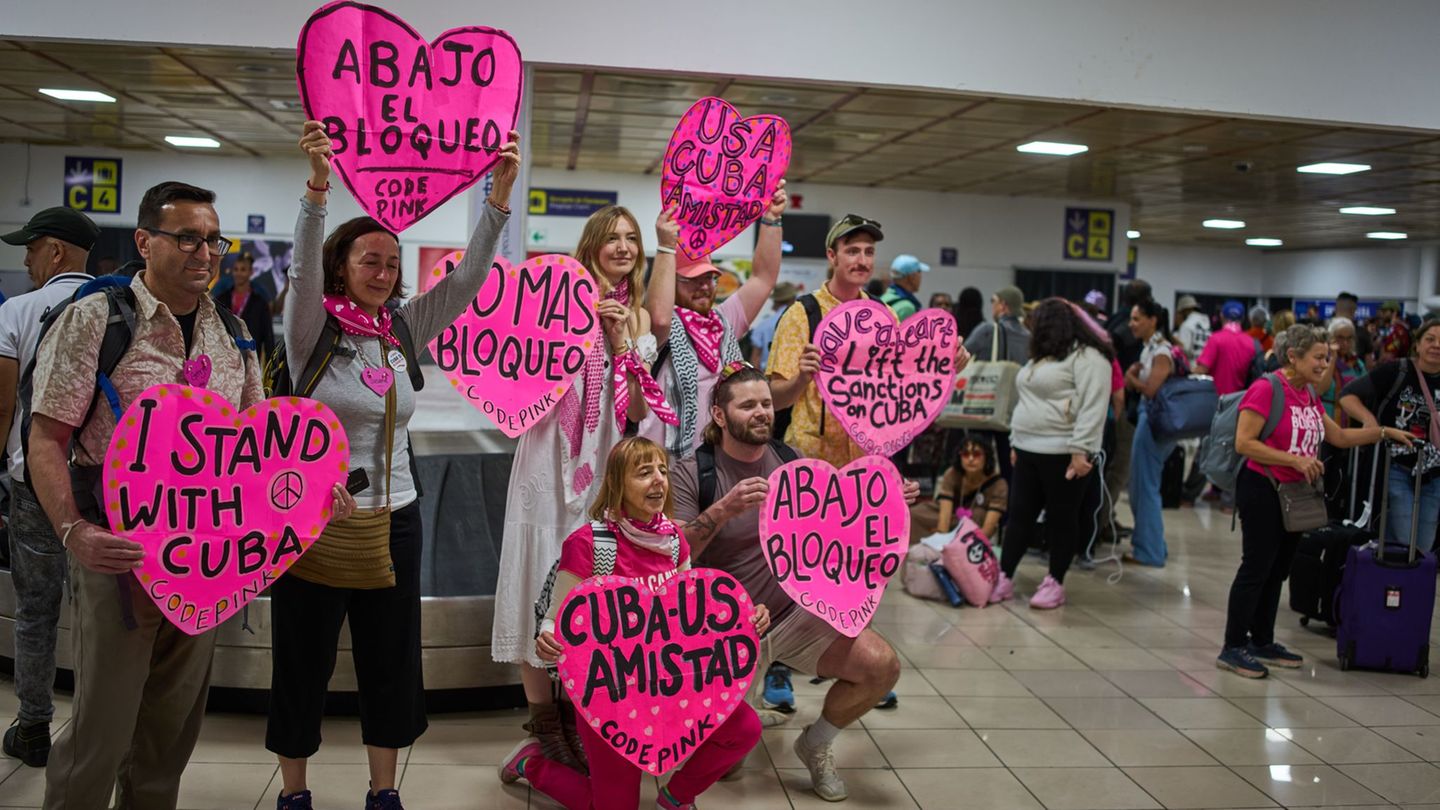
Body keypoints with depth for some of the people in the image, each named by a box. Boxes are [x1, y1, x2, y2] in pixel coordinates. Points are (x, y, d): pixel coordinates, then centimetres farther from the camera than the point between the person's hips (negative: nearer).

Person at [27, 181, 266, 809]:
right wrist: (73, 531, -24)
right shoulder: (94, 319, -7)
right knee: (103, 726, 1)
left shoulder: (231, 331, 9)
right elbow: (45, 439, -10)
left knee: (176, 720, 15)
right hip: (120, 546, -5)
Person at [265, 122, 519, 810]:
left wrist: (500, 194, -14)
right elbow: (304, 270, -26)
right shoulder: (313, 330, -7)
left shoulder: (403, 330, 4)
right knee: (304, 661, 9)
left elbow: (467, 278, -4)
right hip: (313, 516, -4)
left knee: (391, 661, 11)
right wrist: (318, 186, -41)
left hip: (394, 517, 4)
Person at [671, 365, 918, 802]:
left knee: (882, 666, -16)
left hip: (796, 613, 3)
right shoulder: (692, 473, -12)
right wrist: (725, 509, -36)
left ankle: (817, 744, 12)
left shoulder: (792, 461, 2)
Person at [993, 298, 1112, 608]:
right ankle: (1004, 578, 12)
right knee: (1020, 515, 8)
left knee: (1061, 518, 2)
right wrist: (1017, 443, 19)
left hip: (1063, 453, -8)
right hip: (1029, 451, 8)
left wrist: (1080, 450, -24)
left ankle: (1055, 583, 12)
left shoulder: (1087, 357, -11)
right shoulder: (1042, 357, 19)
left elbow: (1092, 408, -19)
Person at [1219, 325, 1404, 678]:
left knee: (1278, 570, 14)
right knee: (1256, 568, -5)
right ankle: (1233, 648, 3)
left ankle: (1262, 642, 25)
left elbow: (1340, 437, 20)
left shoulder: (1309, 395, 11)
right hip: (1262, 490, -9)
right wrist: (1295, 460, -23)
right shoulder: (1266, 389, -15)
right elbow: (1243, 443, -21)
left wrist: (1384, 431, 12)